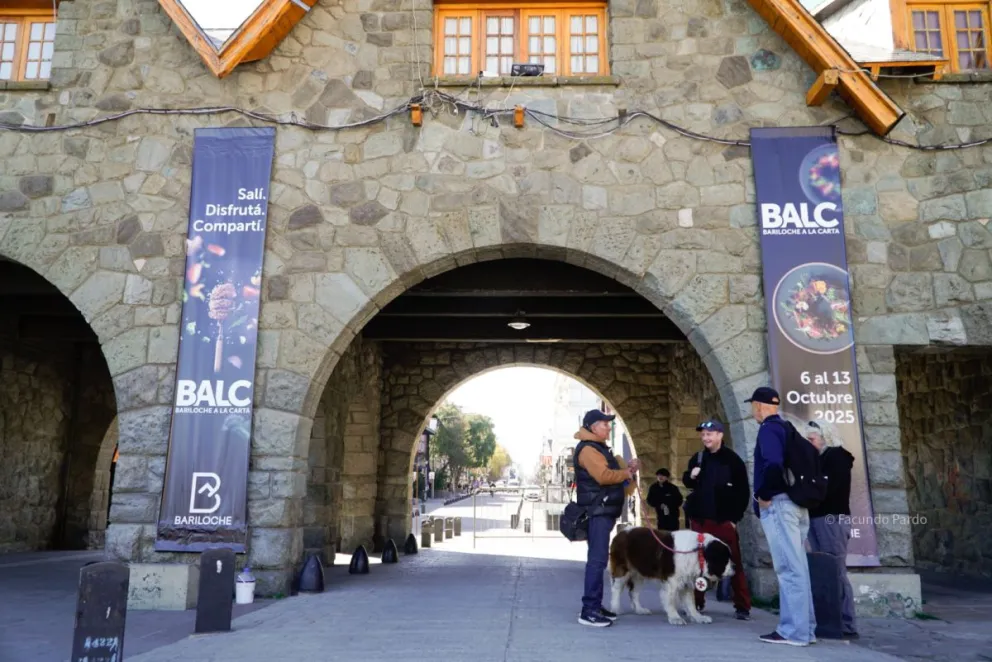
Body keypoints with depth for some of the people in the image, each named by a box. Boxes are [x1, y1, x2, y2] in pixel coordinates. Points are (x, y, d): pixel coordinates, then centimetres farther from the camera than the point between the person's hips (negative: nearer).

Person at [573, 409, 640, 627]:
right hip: (597, 512, -11)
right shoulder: (587, 449, -12)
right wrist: (627, 474, -10)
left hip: (605, 511, 11)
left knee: (599, 559, 13)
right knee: (598, 559, -13)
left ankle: (595, 606, 19)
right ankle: (589, 610, -13)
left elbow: (612, 474, 22)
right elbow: (603, 476, -24)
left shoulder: (599, 448, 21)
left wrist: (627, 470, 4)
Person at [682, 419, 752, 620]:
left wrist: (735, 517, -9)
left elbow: (743, 491, -4)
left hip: (724, 520, -4)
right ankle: (696, 602, 19)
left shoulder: (733, 460, -4)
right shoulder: (697, 459, 10)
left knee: (734, 563, -1)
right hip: (699, 519, 5)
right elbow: (687, 483, 22)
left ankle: (742, 606, 6)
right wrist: (690, 476, -1)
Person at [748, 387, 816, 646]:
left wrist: (763, 495, -15)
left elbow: (773, 464, -26)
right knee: (797, 567, 12)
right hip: (796, 504, 9)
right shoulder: (787, 427, 18)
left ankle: (794, 631, -4)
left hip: (778, 504, -9)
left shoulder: (768, 429, -9)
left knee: (788, 568, -7)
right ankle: (805, 628, 18)